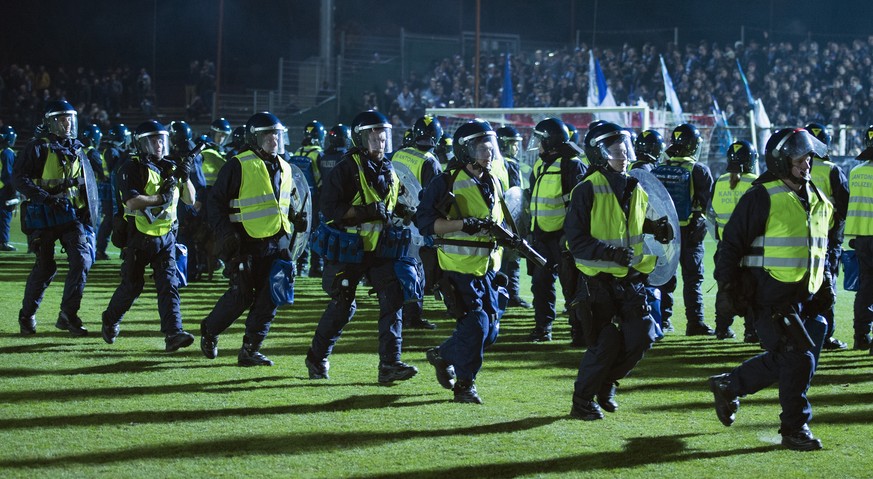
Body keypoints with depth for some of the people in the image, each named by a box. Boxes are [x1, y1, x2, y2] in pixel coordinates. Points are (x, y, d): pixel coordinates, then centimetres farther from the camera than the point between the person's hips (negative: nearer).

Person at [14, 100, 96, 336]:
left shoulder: (76, 151, 14)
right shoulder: (38, 148, -4)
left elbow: (86, 188, 21)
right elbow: (18, 177, -13)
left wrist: (88, 222, 17)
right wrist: (45, 197, -23)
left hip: (71, 215, 4)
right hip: (44, 217, -4)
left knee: (82, 259, -13)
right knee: (45, 267, 1)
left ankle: (68, 315, -7)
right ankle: (27, 315, 21)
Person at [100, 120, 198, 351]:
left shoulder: (170, 168, 11)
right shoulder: (132, 169, -8)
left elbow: (190, 200, 15)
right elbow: (131, 202, -21)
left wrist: (185, 179, -2)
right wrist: (160, 198, -18)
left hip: (166, 236, 4)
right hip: (139, 237, -4)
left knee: (169, 284, -9)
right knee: (132, 285, 5)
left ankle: (173, 333, -18)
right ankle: (110, 321, 30)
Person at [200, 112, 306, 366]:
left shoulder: (283, 168, 15)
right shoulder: (238, 166, -7)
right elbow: (217, 201, -5)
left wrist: (296, 218, 8)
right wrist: (225, 232, -15)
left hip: (276, 244, 6)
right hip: (246, 244, -6)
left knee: (269, 298, -1)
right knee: (241, 296, -4)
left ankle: (250, 350, 8)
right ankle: (209, 331, 21)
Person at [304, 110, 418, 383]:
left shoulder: (389, 171, 12)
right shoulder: (347, 169, -10)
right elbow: (330, 208, -17)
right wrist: (365, 213, -24)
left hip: (379, 248, 6)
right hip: (349, 248, -6)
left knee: (393, 297, -10)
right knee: (343, 307, 3)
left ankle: (389, 364, -11)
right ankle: (317, 358, 24)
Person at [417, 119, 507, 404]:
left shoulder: (493, 183, 14)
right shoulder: (447, 183, -9)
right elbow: (424, 222, -17)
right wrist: (465, 225, -25)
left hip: (488, 269, 7)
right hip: (459, 267, -7)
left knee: (490, 330, 9)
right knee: (475, 324, -13)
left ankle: (443, 355, 31)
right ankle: (465, 385, 2)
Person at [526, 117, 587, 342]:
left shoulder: (571, 165, -10)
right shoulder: (540, 166, 16)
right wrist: (531, 231, 22)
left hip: (563, 236, -8)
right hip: (541, 236, 8)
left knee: (571, 284, -3)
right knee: (541, 282, 9)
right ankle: (543, 327, 16)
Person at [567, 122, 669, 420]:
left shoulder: (633, 188, 8)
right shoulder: (588, 191, -13)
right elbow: (576, 239, -16)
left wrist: (657, 228, 3)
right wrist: (609, 252, -28)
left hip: (630, 278, 7)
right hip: (598, 280, -7)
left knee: (641, 337, 2)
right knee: (606, 344, -8)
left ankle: (606, 384, 25)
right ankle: (583, 400, 9)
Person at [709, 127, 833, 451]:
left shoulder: (818, 200, 13)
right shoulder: (762, 197, -11)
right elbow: (732, 242, -10)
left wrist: (824, 284, 20)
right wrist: (730, 286, -13)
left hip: (803, 295, 8)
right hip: (769, 296, -8)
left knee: (783, 358, 10)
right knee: (798, 358, -10)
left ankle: (729, 385, 30)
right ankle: (794, 429, 2)